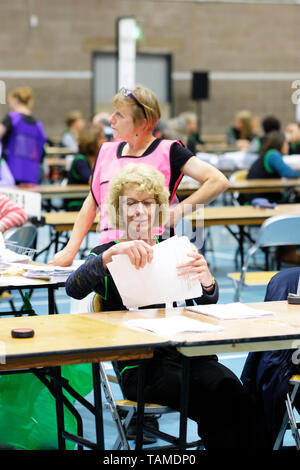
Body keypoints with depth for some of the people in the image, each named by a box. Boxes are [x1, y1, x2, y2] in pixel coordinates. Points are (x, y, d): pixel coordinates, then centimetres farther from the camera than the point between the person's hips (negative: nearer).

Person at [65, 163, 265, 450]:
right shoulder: (106, 257, 12)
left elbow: (204, 307, 8)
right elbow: (73, 289, -11)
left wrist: (207, 282, -16)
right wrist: (111, 253, -27)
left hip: (185, 349, 3)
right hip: (139, 365, -3)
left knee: (229, 387, -30)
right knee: (212, 396, -31)